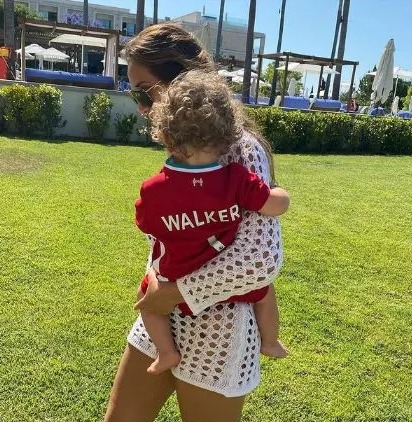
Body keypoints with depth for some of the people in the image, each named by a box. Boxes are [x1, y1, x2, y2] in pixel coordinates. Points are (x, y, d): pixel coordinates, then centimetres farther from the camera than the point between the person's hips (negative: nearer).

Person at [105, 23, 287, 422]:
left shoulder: (240, 149, -21)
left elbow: (262, 259, -30)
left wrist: (176, 292, -21)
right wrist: (159, 282, -2)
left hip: (214, 324, -7)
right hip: (163, 311, 8)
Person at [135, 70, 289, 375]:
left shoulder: (153, 190, -21)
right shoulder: (237, 180, -22)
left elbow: (146, 226, -2)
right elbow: (279, 205, -13)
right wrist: (277, 192, 10)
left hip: (180, 286, 0)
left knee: (147, 295, 29)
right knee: (263, 286, 31)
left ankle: (167, 352, 25)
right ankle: (270, 342, 47)